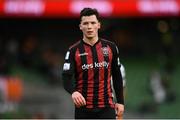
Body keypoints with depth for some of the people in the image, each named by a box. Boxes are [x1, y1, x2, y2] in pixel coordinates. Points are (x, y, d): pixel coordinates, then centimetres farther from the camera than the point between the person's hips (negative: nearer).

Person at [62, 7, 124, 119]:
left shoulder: (110, 47, 5)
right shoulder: (74, 51, -2)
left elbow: (117, 76, 12)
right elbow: (67, 77, -12)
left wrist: (120, 101, 8)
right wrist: (73, 92, -33)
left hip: (107, 107, 1)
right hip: (83, 108, 0)